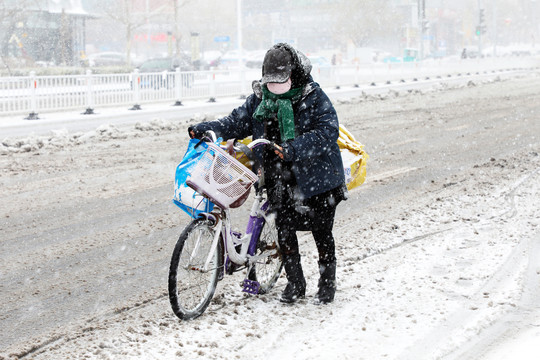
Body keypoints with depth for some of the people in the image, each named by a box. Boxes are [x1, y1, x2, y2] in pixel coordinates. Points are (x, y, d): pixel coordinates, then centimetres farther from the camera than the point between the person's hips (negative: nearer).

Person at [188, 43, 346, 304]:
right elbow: (238, 121, 9)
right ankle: (295, 283, 22)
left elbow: (327, 133, -24)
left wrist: (291, 149, -36)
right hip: (280, 178, 5)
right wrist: (206, 129, -6)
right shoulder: (260, 96, 3)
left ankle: (327, 284, 24)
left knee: (322, 233, 7)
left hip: (315, 176, -4)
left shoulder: (313, 97, -14)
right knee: (284, 229, 7)